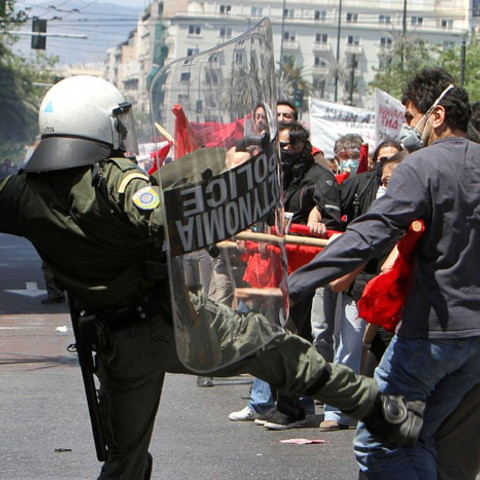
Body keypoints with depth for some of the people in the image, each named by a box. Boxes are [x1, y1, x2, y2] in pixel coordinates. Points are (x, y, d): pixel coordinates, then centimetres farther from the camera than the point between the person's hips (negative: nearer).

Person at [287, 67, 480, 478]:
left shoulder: (423, 165, -12)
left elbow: (368, 237, -22)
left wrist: (293, 286, -27)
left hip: (432, 330, -7)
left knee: (376, 443, -1)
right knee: (416, 439, 16)